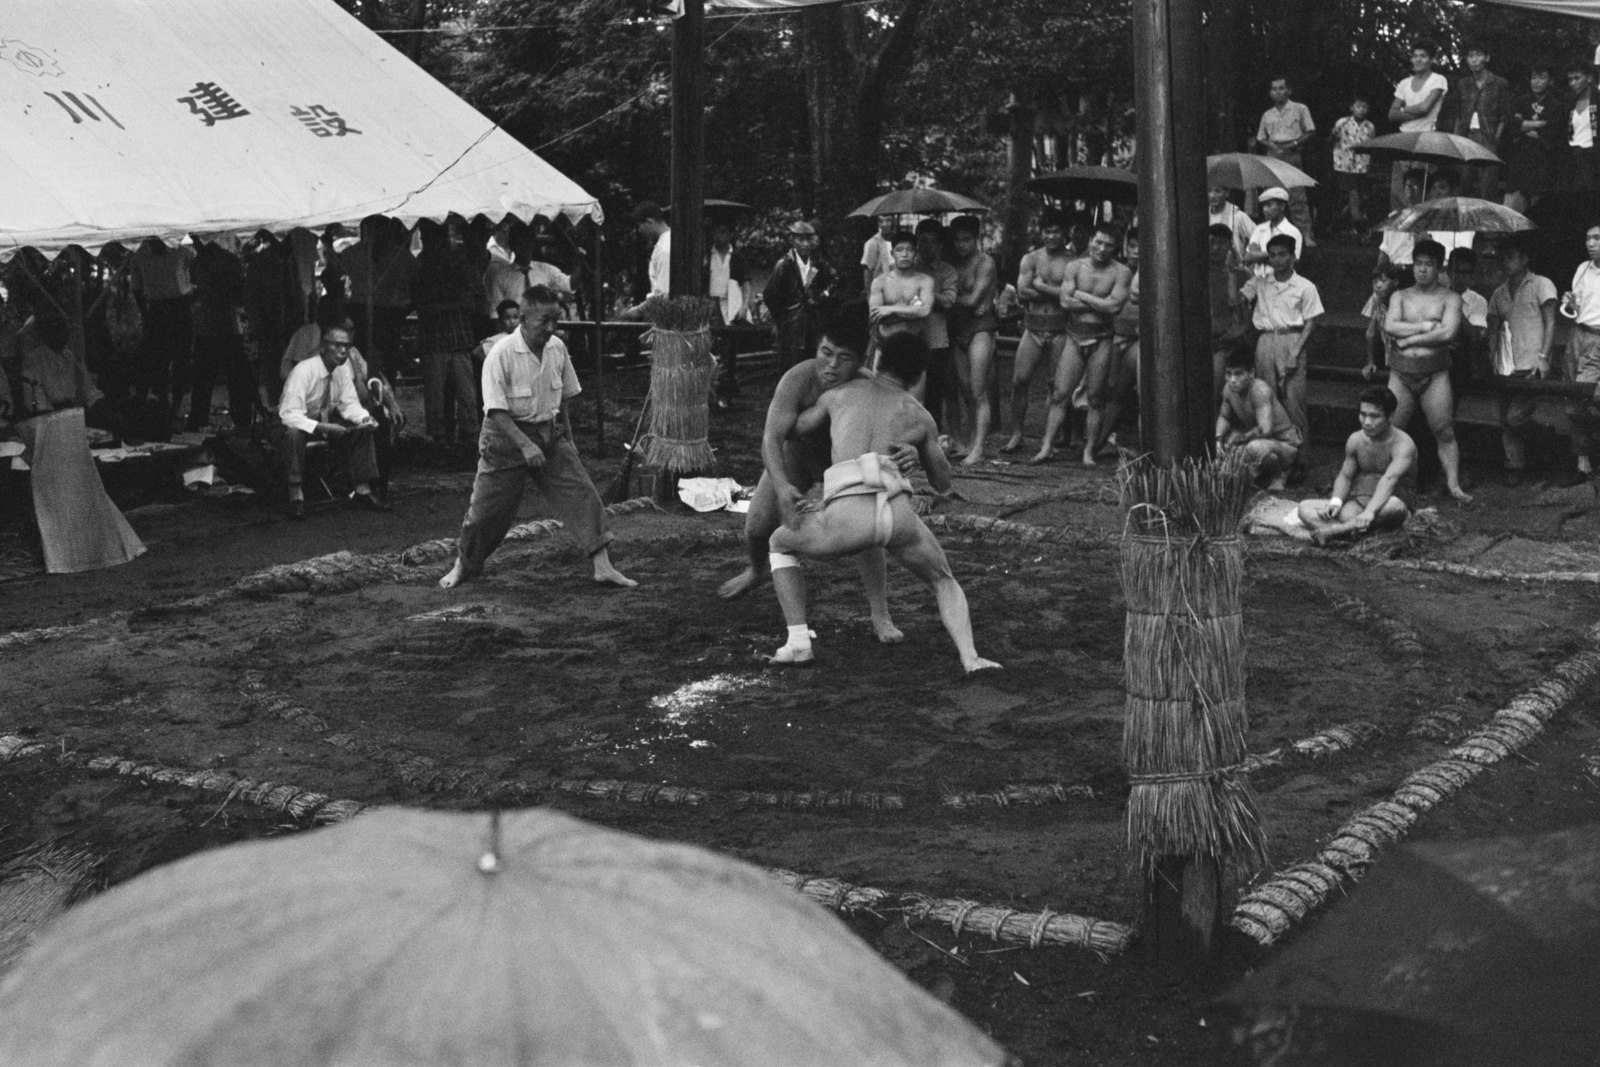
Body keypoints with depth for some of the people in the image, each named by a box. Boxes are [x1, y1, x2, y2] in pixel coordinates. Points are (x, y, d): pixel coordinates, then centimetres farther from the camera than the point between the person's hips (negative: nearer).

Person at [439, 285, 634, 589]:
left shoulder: (558, 348, -2)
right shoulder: (501, 354, -20)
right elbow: (496, 411, -21)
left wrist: (567, 439, 14)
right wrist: (526, 445, -29)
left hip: (549, 435, 4)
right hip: (507, 437, -4)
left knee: (581, 493, -8)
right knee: (487, 507, 3)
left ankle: (603, 566, -9)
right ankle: (464, 565, 27)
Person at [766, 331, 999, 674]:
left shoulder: (840, 393, 27)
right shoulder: (921, 416, 28)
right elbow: (943, 485, 40)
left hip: (847, 517, -1)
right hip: (898, 514, 1)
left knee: (780, 543, 30)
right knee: (944, 581, 30)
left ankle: (798, 642, 17)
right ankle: (970, 657, 4)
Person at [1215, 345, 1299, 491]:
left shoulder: (1260, 390, -30)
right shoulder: (1229, 388, -8)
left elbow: (1265, 430, -39)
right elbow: (1224, 417, 10)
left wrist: (1240, 437, -24)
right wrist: (1218, 438, -10)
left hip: (1285, 444, -8)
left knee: (1255, 447, -37)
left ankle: (1278, 474, -4)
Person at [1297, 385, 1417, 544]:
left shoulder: (1404, 444, -13)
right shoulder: (1355, 440, 7)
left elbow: (1389, 480, -29)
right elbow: (1345, 476, 10)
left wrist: (1370, 512, -45)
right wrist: (1336, 501, -14)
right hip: (1355, 505, 5)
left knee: (1396, 506, -41)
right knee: (1305, 507, -17)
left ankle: (1338, 529, -43)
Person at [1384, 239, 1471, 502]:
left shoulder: (1449, 298, 3)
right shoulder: (1400, 297, 12)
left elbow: (1448, 333, -12)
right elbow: (1389, 326, -6)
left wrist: (1409, 339, -9)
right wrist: (1426, 327, -11)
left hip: (1434, 374, -2)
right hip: (1401, 372, 2)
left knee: (1445, 432, -4)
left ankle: (1454, 485, -1)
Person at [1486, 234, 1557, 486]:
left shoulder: (1541, 285, 2)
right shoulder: (1499, 293, 18)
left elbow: (1550, 323, -3)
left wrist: (1543, 356, -13)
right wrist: (1492, 359, 4)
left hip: (1531, 367, -6)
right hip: (1505, 369, 6)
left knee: (1515, 417, -15)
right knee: (1506, 421, 3)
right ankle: (1515, 468, 11)